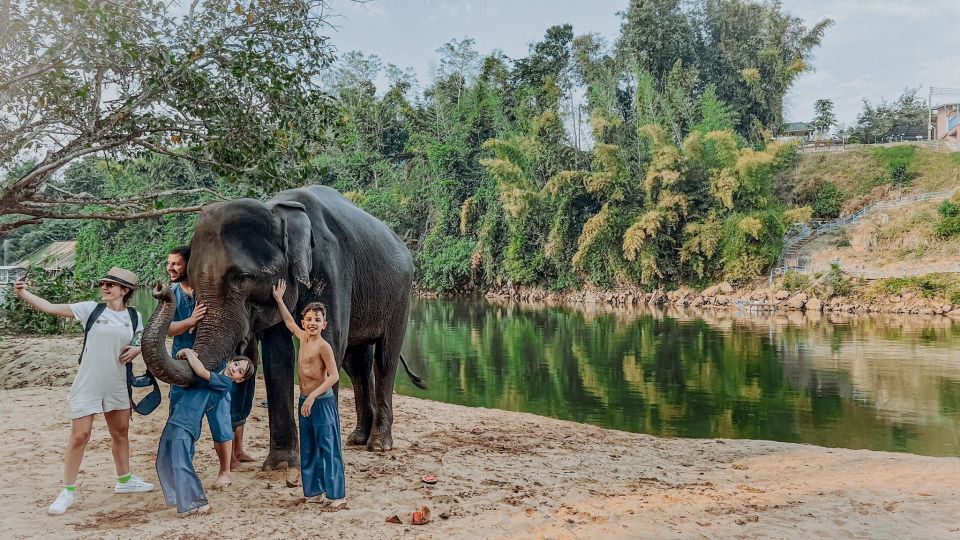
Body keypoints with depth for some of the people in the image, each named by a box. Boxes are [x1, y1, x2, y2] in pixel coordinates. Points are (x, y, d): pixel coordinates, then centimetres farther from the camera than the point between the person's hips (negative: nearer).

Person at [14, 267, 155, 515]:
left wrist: (136, 349, -7)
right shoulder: (91, 309, -7)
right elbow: (51, 308, -13)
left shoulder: (134, 317, 1)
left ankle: (124, 480, 33)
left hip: (116, 385, 3)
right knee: (80, 435, -5)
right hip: (86, 385, -3)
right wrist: (24, 294, -26)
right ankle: (68, 490, 10)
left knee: (121, 432, 15)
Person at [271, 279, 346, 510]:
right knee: (308, 450, 13)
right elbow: (289, 322, 28)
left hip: (322, 402, -8)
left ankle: (337, 496, -1)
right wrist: (279, 299, 32)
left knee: (328, 449, -5)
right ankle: (314, 491, 22)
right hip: (306, 401, 8)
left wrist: (313, 396, -27)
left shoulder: (323, 346, -14)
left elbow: (334, 375, -21)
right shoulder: (303, 338, 8)